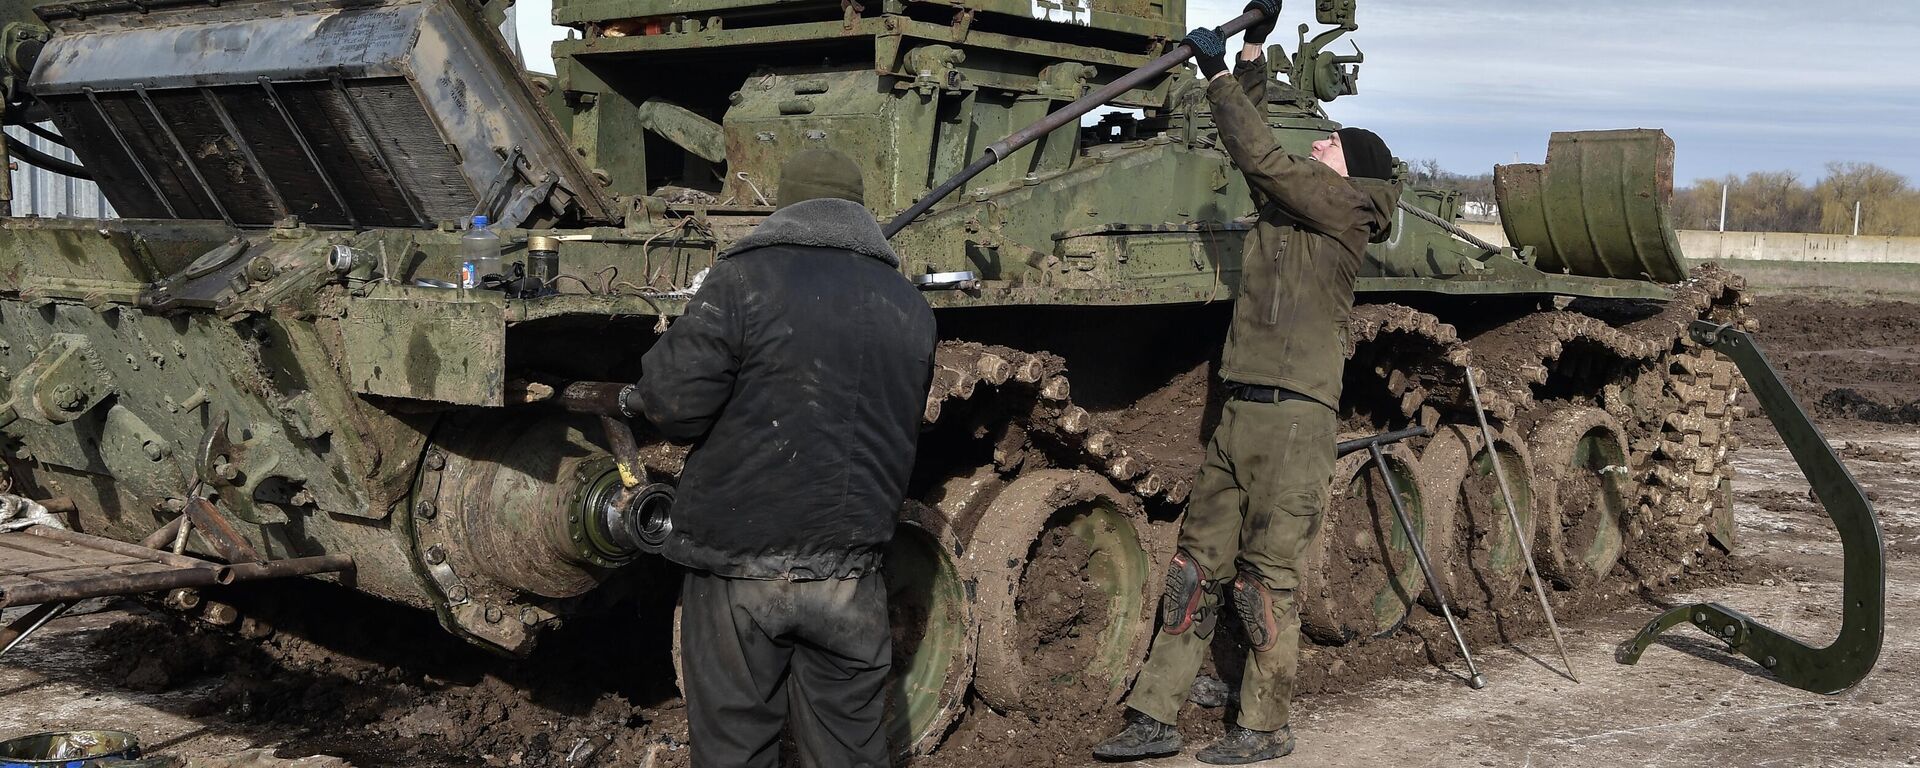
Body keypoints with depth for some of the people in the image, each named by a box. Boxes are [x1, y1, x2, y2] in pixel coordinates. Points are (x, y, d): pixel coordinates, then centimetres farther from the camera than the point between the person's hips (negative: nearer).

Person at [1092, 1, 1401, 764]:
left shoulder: (1344, 210, -4)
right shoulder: (1286, 205, 17)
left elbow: (1260, 157, -11)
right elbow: (1255, 153, 20)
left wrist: (1219, 72, -7)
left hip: (1293, 418, -8)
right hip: (1238, 414, 8)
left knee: (1266, 575, -2)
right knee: (1196, 565, 6)